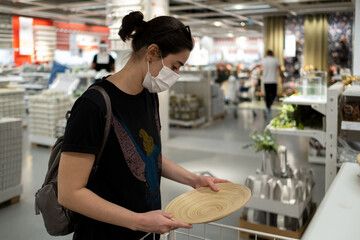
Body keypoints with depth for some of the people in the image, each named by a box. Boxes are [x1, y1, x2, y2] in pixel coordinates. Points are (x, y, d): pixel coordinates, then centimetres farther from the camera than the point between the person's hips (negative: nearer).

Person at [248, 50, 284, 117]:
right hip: (273, 81, -2)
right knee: (273, 95, 8)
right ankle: (268, 106, -16)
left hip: (265, 81, 2)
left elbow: (256, 65, 25)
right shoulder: (276, 60, -3)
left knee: (267, 95, 13)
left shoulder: (263, 61, 5)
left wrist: (251, 70, 43)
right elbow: (280, 71, -4)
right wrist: (282, 77, 13)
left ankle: (268, 109, 15)